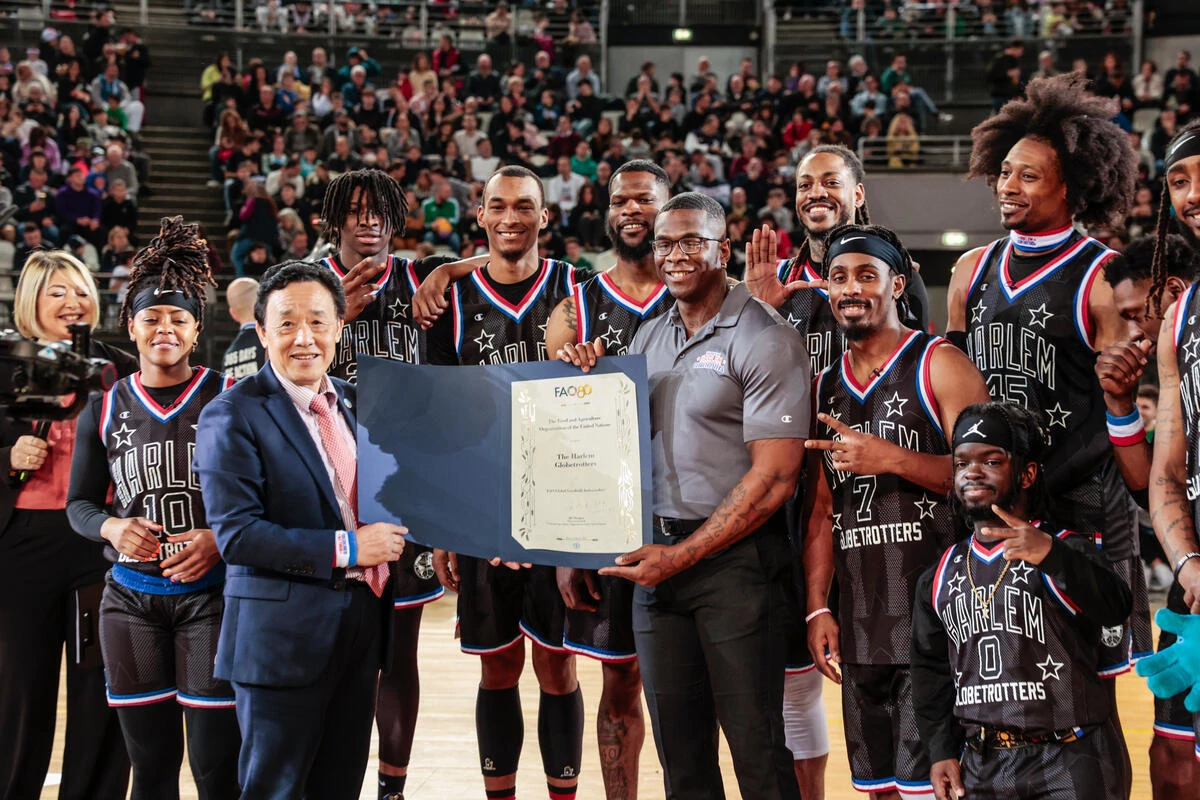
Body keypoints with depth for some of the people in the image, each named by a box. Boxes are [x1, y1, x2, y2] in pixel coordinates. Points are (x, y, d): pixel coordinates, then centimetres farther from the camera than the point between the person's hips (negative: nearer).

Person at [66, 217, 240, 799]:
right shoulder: (104, 411, 9)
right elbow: (79, 502, 14)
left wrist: (220, 538, -17)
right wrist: (111, 528, -9)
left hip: (211, 596, -3)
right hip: (131, 602, 3)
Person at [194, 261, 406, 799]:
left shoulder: (354, 402, 13)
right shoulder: (232, 416, -9)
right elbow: (236, 534, -17)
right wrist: (344, 549, -19)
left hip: (360, 628, 7)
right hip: (284, 635, -6)